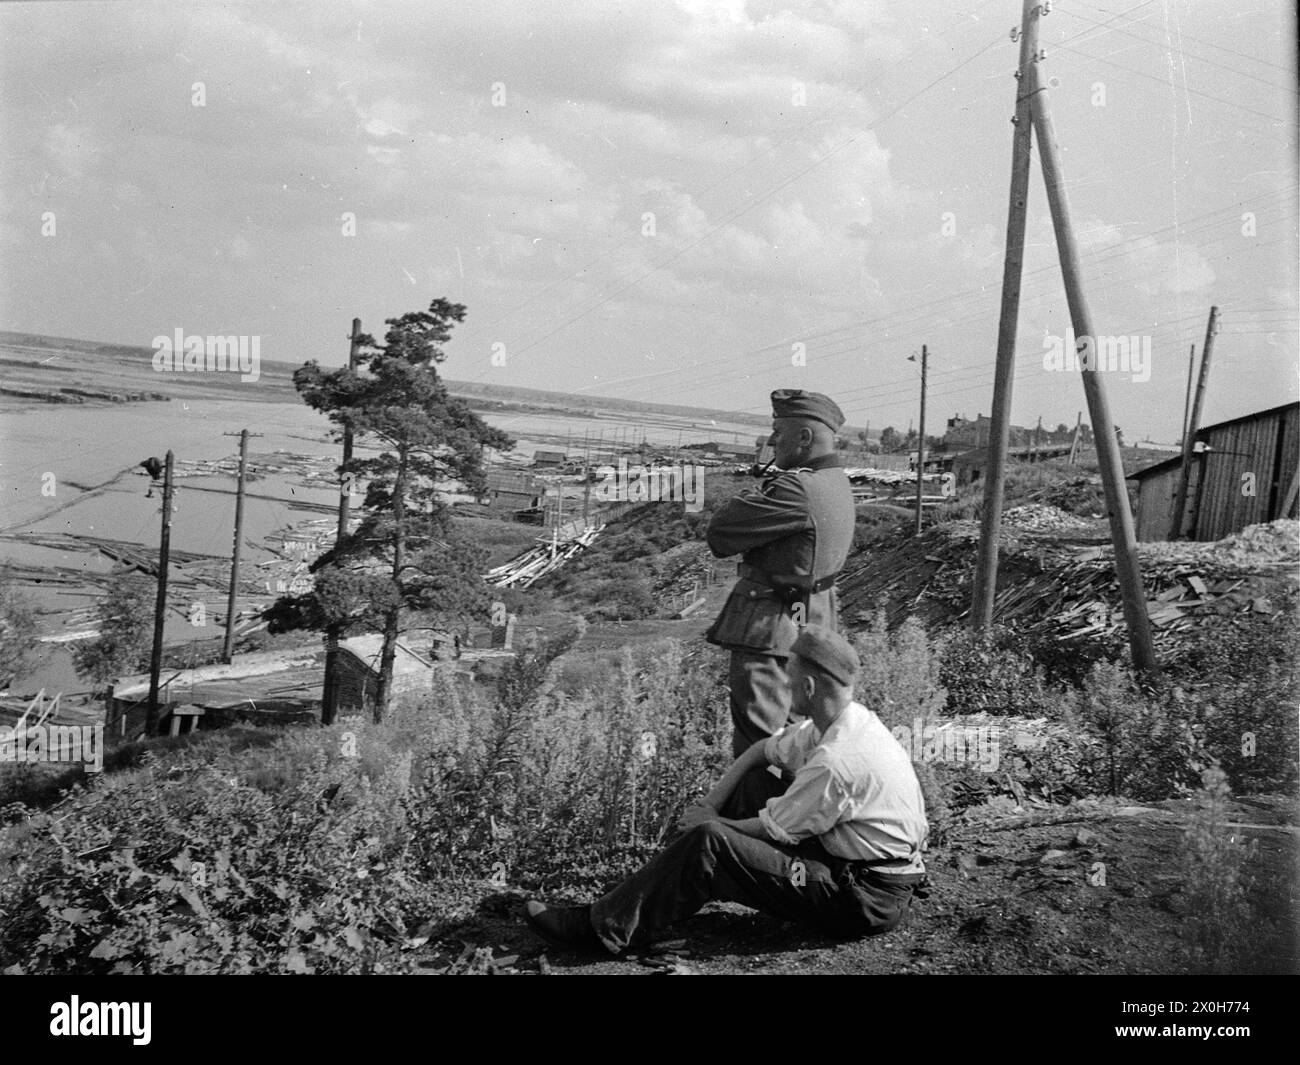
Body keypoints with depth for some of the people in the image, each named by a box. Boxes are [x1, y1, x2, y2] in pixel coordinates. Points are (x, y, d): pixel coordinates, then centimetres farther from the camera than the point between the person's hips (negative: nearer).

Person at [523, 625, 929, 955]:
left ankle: (603, 927, -9)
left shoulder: (834, 761, -26)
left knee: (708, 843, -18)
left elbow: (766, 831, -15)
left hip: (868, 898, -10)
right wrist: (710, 805, 4)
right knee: (752, 783, 9)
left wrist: (708, 821, 2)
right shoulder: (846, 719, 3)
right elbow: (762, 750, 15)